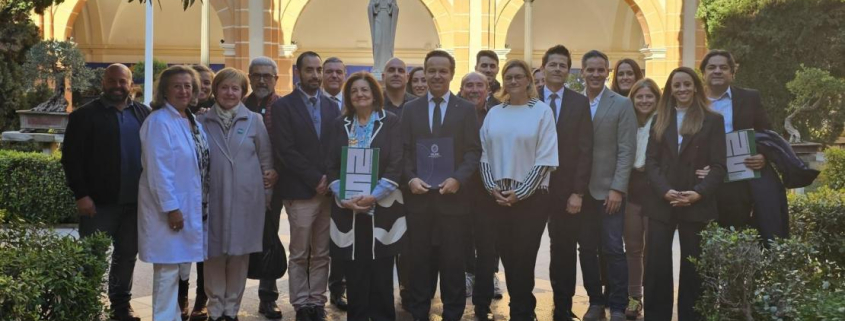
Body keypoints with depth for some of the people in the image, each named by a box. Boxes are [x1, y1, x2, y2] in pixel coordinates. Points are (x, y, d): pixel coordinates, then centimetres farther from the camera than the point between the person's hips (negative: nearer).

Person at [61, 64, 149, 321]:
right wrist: (81, 194, -12)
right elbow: (71, 158, -5)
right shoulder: (85, 115, -1)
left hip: (135, 201, 4)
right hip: (99, 201, -3)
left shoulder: (144, 114, 11)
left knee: (127, 256, 12)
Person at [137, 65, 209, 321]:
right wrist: (171, 207, -21)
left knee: (182, 267, 14)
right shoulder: (159, 121, -13)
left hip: (192, 207, 8)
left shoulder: (192, 121, 12)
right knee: (168, 268, -3)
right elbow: (158, 170, -18)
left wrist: (202, 204, 12)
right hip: (169, 208, -8)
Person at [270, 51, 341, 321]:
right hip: (300, 191, -4)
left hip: (328, 189, 4)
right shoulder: (283, 106, -1)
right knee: (300, 254, 3)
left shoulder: (332, 106, 13)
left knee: (322, 254, 7)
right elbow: (285, 150, -9)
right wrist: (315, 179, -12)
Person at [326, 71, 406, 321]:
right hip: (347, 210, 2)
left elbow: (396, 166, -6)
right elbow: (332, 166, 6)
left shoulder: (391, 122, 2)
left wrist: (373, 196, -16)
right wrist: (343, 198, -10)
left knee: (381, 273, 2)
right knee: (354, 274, 4)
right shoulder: (340, 125, 10)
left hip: (382, 208, -2)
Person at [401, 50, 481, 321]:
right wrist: (410, 179, -10)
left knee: (453, 261, 5)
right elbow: (403, 151, 6)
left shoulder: (466, 109, 5)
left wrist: (457, 178, -15)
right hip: (418, 196, 2)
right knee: (419, 260, 7)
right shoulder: (410, 109, 10)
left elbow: (474, 151, -1)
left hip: (453, 196, -1)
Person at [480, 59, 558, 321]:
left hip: (530, 196, -3)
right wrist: (492, 187, -5)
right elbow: (484, 153, 8)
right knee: (507, 256, 7)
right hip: (498, 197, 4)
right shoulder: (494, 113, 9)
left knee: (523, 256, 0)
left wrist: (520, 192, -12)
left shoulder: (542, 111, -2)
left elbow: (545, 158, -8)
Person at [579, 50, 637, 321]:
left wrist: (617, 189, -12)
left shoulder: (622, 104, 0)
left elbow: (627, 150, -5)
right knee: (587, 250, 8)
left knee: (613, 249, -3)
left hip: (609, 189, -3)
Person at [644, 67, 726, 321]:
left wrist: (698, 193, -16)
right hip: (661, 203, 2)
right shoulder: (660, 120, 12)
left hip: (697, 205, -2)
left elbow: (718, 165, -1)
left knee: (692, 267, 5)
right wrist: (665, 191, -11)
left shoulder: (713, 120, 4)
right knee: (657, 265, 0)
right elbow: (651, 161, 5)